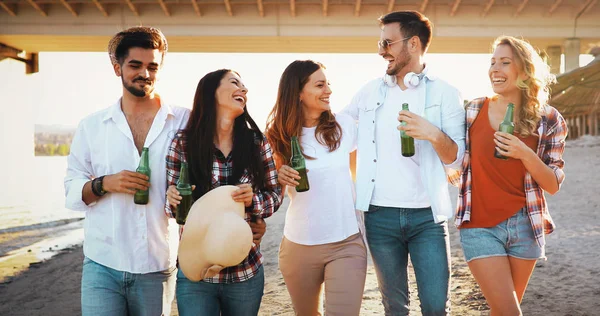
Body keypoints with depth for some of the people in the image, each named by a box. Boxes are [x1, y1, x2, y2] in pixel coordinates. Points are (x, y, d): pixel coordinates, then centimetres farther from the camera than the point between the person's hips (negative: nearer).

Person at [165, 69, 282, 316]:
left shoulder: (257, 143, 0)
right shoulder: (183, 142, -5)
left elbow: (275, 195, 6)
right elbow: (172, 203, 2)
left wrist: (253, 200, -14)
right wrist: (173, 199, -20)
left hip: (246, 272, 2)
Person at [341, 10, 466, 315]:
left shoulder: (445, 93, -1)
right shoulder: (370, 91, 8)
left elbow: (455, 159, -3)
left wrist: (434, 134, -23)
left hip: (427, 216, -2)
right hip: (380, 216, 3)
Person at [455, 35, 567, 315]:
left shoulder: (548, 120, -2)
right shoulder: (473, 110, -2)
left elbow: (554, 185, -3)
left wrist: (526, 155, -18)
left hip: (525, 224, 1)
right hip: (479, 226, -1)